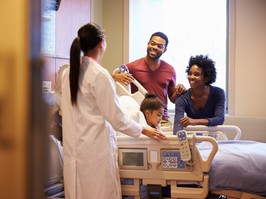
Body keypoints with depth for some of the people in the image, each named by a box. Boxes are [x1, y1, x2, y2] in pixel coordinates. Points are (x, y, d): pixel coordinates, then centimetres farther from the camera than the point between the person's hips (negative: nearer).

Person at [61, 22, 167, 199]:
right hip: (96, 147, -7)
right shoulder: (100, 75, -15)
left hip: (73, 146, 7)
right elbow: (116, 118, -13)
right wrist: (143, 130, 0)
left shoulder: (70, 72, 6)